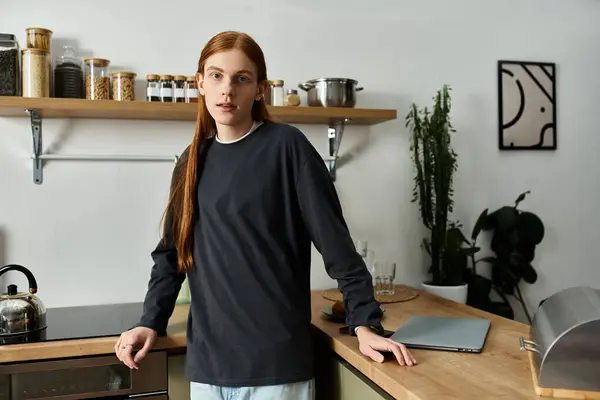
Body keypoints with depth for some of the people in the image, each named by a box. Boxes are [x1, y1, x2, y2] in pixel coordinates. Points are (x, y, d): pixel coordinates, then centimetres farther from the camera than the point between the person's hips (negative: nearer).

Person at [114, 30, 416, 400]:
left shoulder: (286, 146, -7)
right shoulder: (194, 160, 7)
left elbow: (336, 243, -8)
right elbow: (171, 251, 12)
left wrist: (364, 323, -11)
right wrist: (151, 322, 4)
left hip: (276, 360, -4)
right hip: (207, 360, 5)